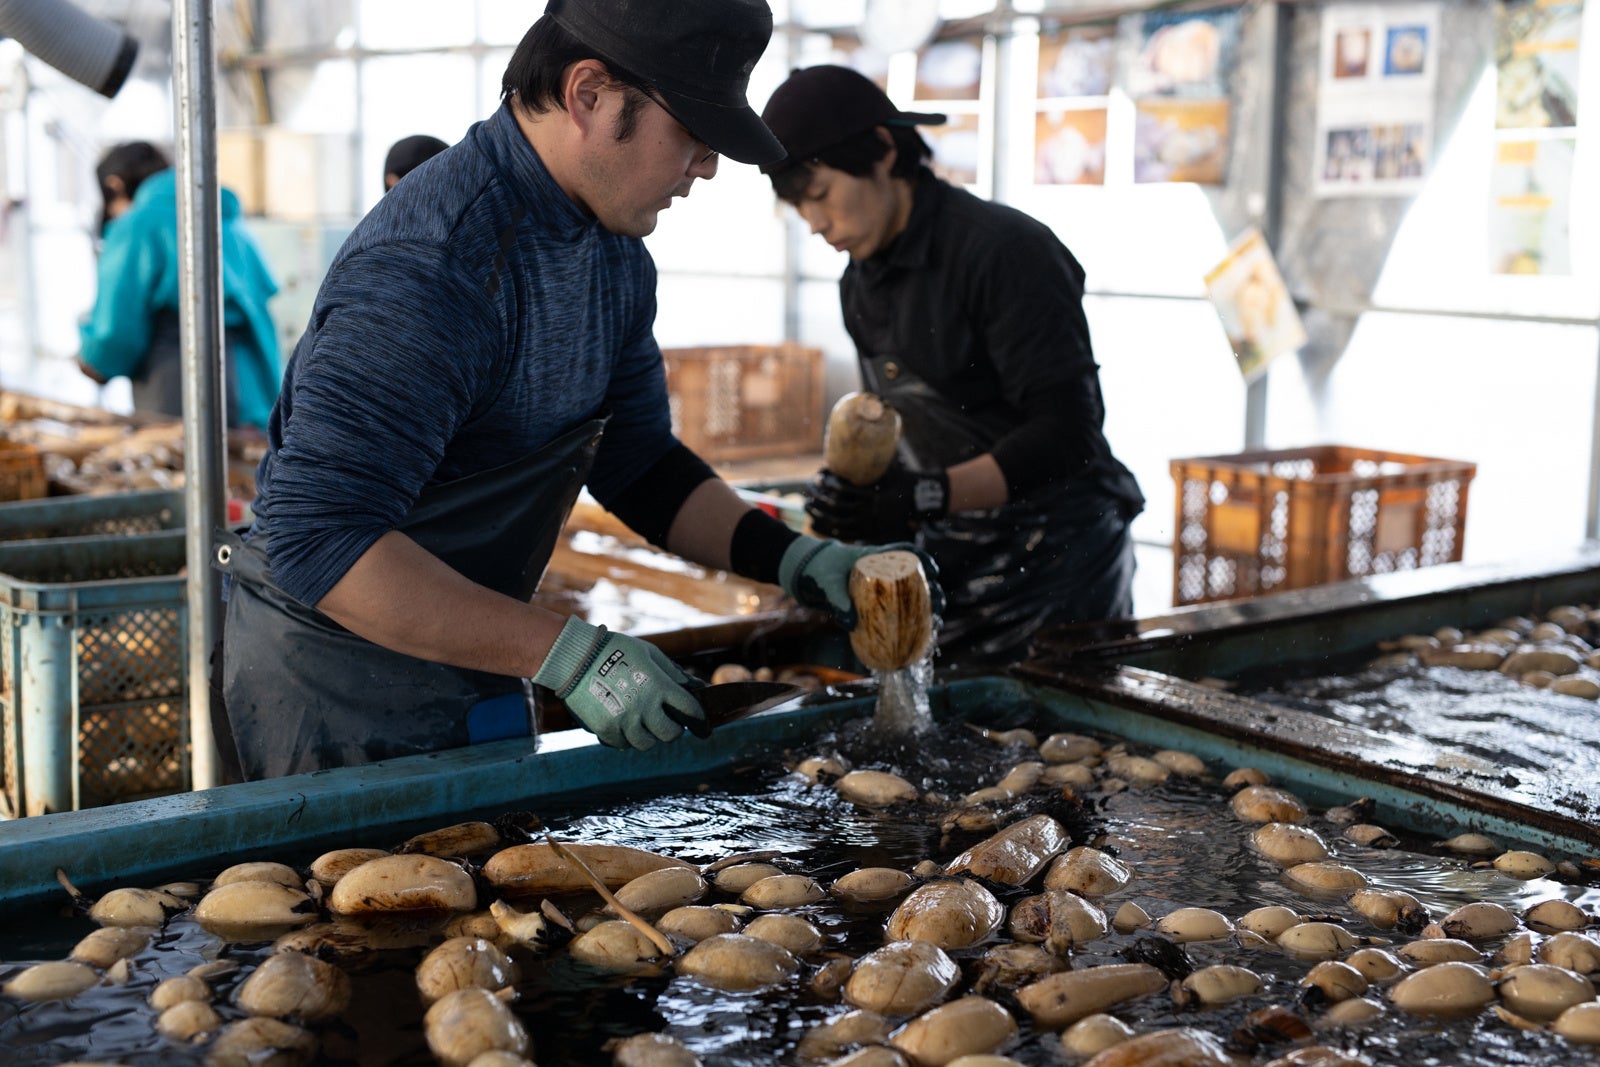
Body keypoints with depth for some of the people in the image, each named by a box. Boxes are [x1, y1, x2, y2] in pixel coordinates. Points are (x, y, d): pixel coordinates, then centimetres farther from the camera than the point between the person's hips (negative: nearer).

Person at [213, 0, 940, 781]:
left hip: (478, 678, 9)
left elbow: (638, 462, 10)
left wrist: (793, 561, -5)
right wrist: (565, 655, -34)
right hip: (334, 697, -8)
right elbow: (317, 537, -33)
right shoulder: (426, 270, -29)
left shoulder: (615, 255, 1)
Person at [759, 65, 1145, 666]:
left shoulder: (1007, 250, -13)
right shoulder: (860, 284, 12)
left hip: (1055, 553, -6)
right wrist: (859, 502, 2)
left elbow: (1065, 433, -18)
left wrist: (926, 495, -28)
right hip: (950, 550, 6)